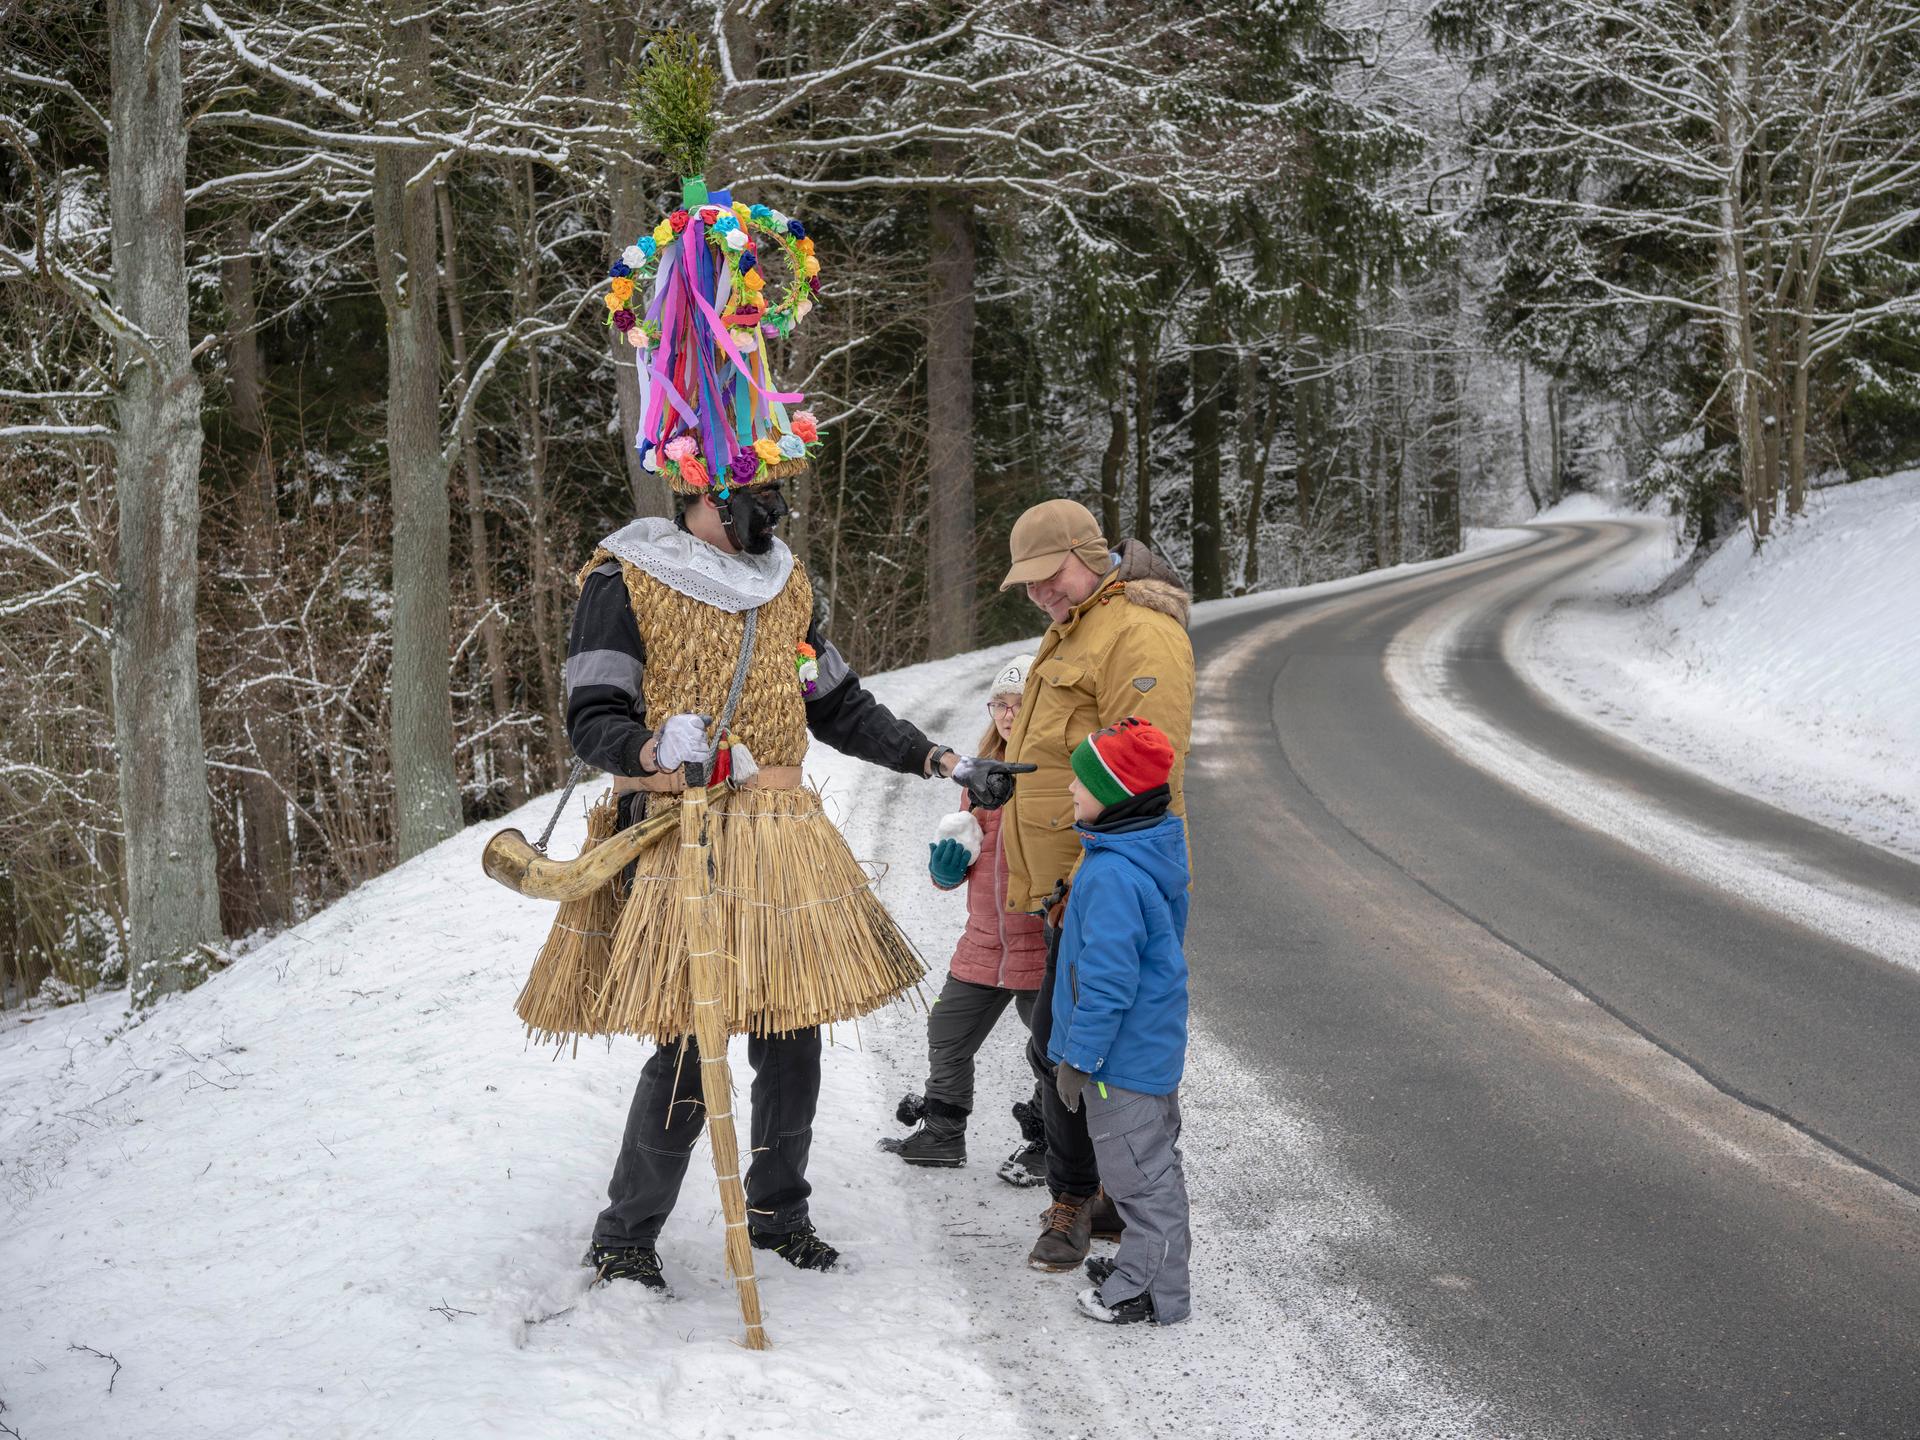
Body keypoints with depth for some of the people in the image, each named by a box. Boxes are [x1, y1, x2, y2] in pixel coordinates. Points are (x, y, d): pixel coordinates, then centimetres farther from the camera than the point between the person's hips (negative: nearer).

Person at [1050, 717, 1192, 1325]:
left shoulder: (1112, 876, -28)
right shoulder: (1158, 853, 3)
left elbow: (1106, 983, -27)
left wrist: (1078, 1058, -17)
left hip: (1121, 1056, -10)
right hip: (1156, 1046, 10)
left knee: (1138, 1171, 3)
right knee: (1153, 1161, 21)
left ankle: (1154, 1290, 15)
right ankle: (1147, 1263, 36)